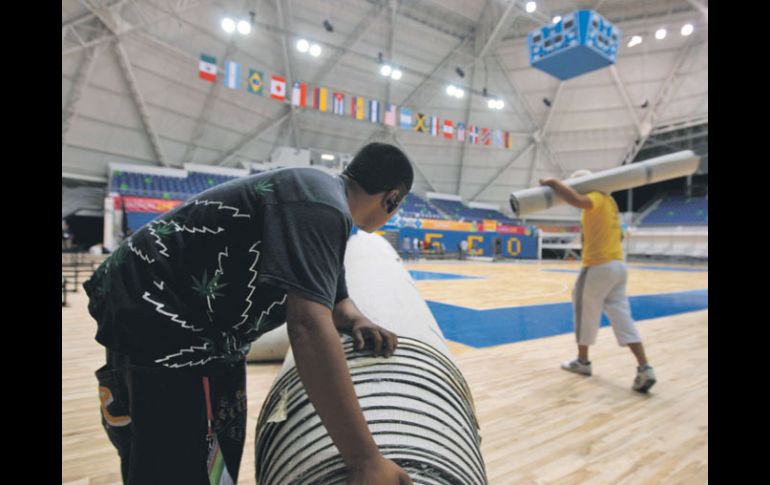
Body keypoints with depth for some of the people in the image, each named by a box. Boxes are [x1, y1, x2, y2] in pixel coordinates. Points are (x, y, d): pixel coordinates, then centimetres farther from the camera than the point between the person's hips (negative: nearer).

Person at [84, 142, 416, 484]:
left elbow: (330, 298, 16)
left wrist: (356, 321, -7)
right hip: (156, 324, -10)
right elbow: (308, 324, -37)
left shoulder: (322, 193, 9)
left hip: (196, 327, 10)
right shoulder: (322, 204, -24)